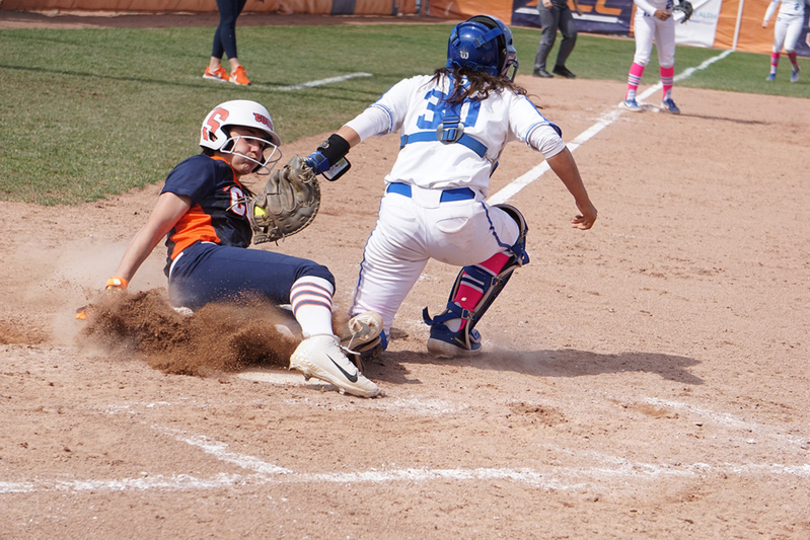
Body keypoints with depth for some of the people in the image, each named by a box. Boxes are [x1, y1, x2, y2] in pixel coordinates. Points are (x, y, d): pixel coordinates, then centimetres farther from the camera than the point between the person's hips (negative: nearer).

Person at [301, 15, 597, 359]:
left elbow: (364, 124, 9)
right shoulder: (507, 98, 20)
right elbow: (551, 143, 5)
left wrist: (318, 161, 1)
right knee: (511, 228, 34)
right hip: (460, 221, -2)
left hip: (397, 216, 2)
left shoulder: (417, 87, 25)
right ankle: (455, 327, 23)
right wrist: (583, 203, 13)